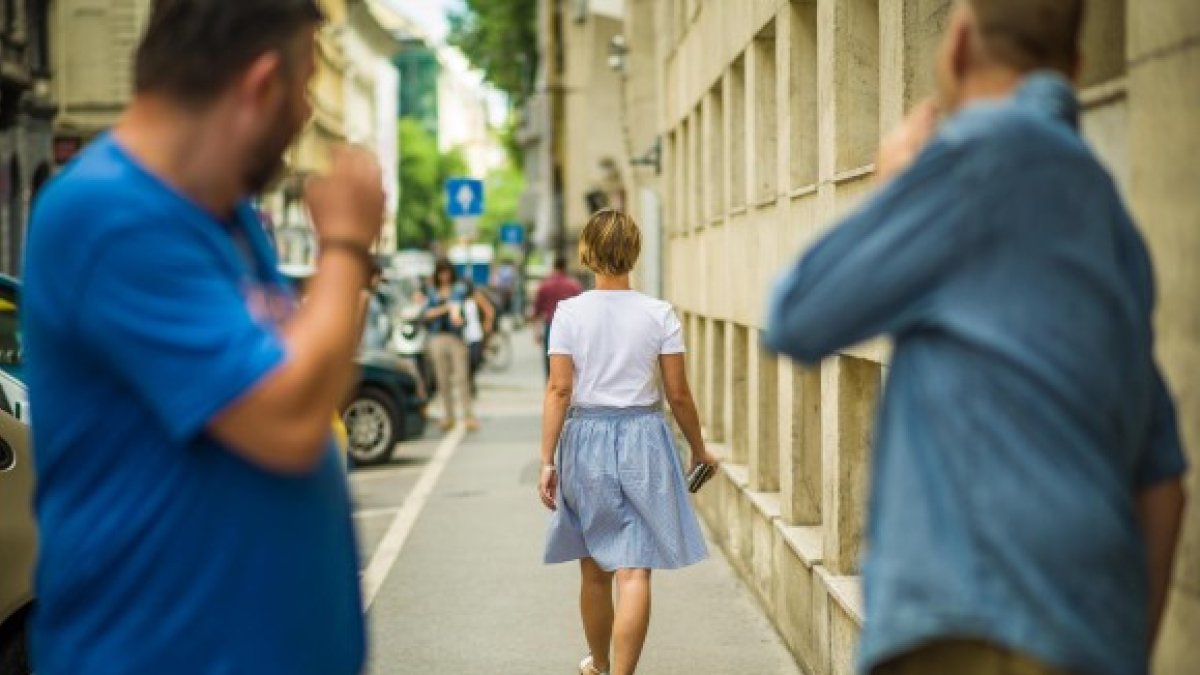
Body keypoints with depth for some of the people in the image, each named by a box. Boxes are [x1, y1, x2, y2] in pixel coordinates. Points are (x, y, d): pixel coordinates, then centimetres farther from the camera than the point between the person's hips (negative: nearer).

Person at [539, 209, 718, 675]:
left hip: (586, 438, 2)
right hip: (642, 441, -2)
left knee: (595, 570, 18)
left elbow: (559, 389, -8)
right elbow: (678, 395, -1)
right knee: (634, 573, -3)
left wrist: (547, 460, -5)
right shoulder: (659, 314, -4)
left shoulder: (569, 312, -5)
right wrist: (698, 449, 13)